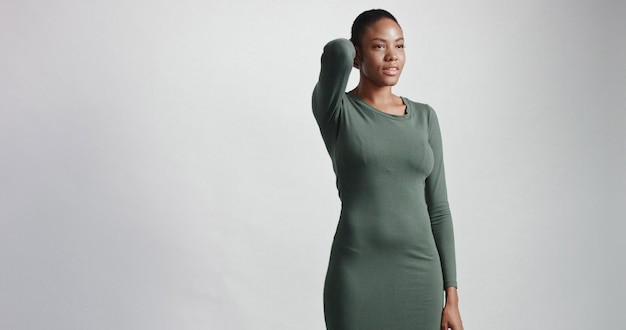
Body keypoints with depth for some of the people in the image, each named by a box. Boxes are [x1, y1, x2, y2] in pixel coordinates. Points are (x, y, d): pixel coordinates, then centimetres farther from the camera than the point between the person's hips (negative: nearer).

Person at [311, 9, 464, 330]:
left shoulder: (424, 117, 11)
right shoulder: (333, 109, -2)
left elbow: (437, 207, 9)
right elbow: (338, 51, -24)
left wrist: (451, 296, 6)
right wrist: (343, 56, 2)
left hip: (419, 279, 4)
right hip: (357, 279, -4)